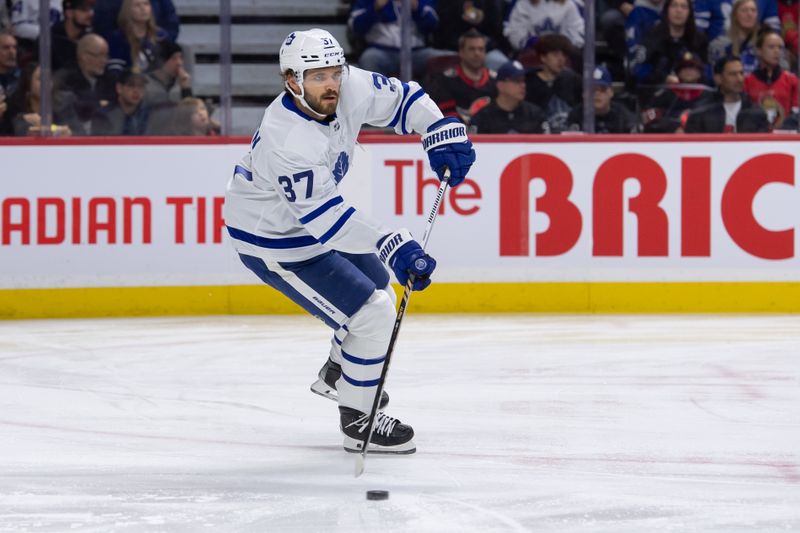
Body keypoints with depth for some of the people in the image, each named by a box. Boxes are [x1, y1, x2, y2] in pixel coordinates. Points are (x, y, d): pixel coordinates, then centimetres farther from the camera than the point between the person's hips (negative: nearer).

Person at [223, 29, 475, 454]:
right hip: (273, 243, -9)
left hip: (312, 218, 9)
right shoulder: (288, 142, -37)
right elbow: (324, 218, -39)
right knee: (372, 316, -11)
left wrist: (442, 133, -15)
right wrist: (392, 247, -46)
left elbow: (399, 98, 1)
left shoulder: (348, 88, -16)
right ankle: (358, 420, 7)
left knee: (377, 289, 25)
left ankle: (337, 374, 49)